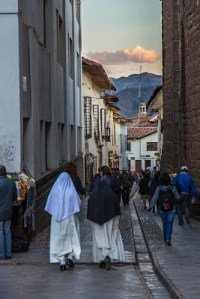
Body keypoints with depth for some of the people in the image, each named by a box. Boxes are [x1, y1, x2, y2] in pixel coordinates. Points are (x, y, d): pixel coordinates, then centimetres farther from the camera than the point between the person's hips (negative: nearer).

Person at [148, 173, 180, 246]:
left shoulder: (158, 189, -5)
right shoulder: (173, 188, -7)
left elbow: (154, 199, -7)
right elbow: (177, 198, 0)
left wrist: (150, 207, 0)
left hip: (162, 210, 2)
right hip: (171, 210, -2)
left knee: (164, 223, 17)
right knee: (169, 223, -3)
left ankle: (166, 239, 26)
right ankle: (168, 239, -18)